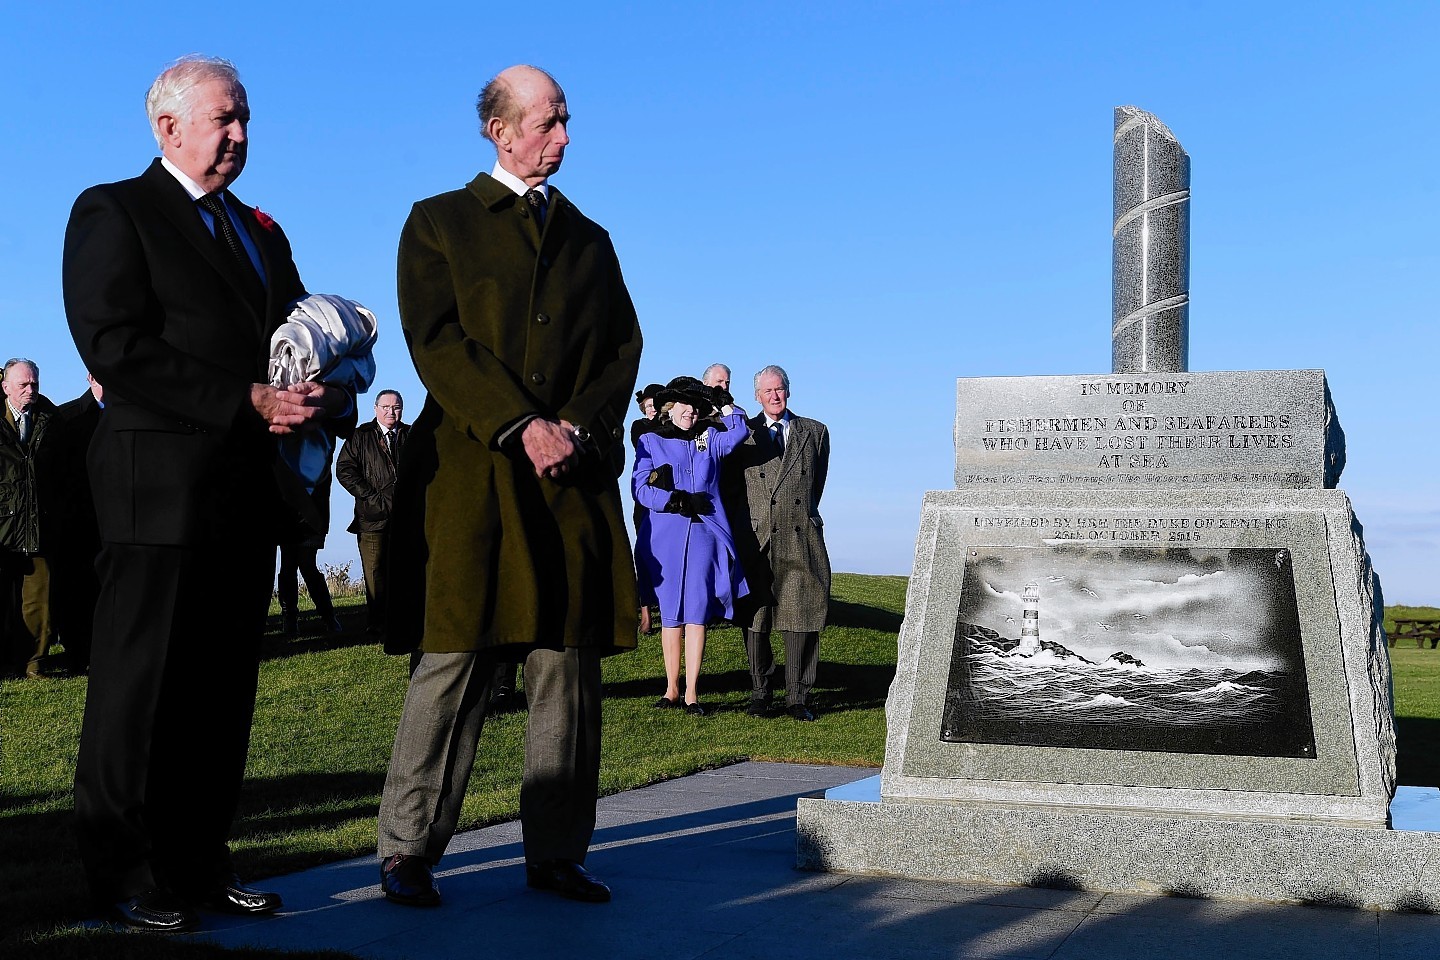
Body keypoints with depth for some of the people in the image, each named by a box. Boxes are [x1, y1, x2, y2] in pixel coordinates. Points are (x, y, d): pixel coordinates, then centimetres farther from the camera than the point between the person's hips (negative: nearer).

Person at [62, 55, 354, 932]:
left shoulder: (262, 232, 22)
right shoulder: (113, 212, 1)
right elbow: (115, 346, -12)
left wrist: (327, 398, -6)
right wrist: (247, 400, -18)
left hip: (250, 488, 7)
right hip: (161, 483, -7)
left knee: (224, 687, 9)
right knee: (143, 685, 0)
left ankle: (201, 862, 17)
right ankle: (125, 876, 10)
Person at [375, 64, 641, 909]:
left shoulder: (589, 238, 21)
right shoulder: (440, 222, 9)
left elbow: (624, 347, 13)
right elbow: (436, 340, -4)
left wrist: (577, 428, -5)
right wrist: (522, 427, -13)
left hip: (575, 476, 4)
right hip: (470, 471, -4)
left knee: (570, 667, 2)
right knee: (454, 661, -5)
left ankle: (557, 854, 11)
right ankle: (409, 854, 5)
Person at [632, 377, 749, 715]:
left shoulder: (710, 439, 15)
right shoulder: (651, 441, 10)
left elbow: (739, 434, -6)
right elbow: (640, 488, -1)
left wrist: (726, 408, 8)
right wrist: (674, 500, -14)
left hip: (703, 535, 1)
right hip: (664, 538, -1)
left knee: (697, 614, -3)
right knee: (671, 615, 5)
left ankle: (691, 693, -1)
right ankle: (671, 689, 14)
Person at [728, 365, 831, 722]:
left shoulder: (814, 432, 14)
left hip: (801, 538, 1)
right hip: (755, 537, -1)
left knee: (802, 617, -2)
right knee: (755, 618, 1)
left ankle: (797, 698, 5)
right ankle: (759, 695, 10)